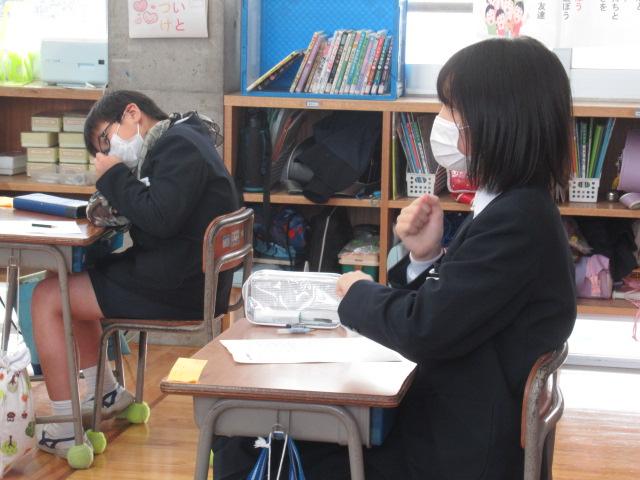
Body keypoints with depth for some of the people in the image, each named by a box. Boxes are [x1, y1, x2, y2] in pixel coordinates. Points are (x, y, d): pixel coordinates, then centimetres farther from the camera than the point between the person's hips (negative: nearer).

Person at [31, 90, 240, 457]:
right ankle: (107, 395, 29)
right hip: (189, 279, 11)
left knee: (47, 297, -5)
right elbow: (151, 210, 18)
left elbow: (159, 218, -25)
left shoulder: (178, 144, -16)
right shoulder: (176, 142, 16)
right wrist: (113, 198, -1)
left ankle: (65, 430, -5)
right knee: (73, 282, 24)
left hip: (178, 289, -11)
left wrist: (114, 176, -13)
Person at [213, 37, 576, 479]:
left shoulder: (518, 222, -22)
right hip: (441, 420, 9)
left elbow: (424, 331, -24)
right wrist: (424, 258, -4)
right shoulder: (510, 209, 10)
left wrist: (359, 293, -5)